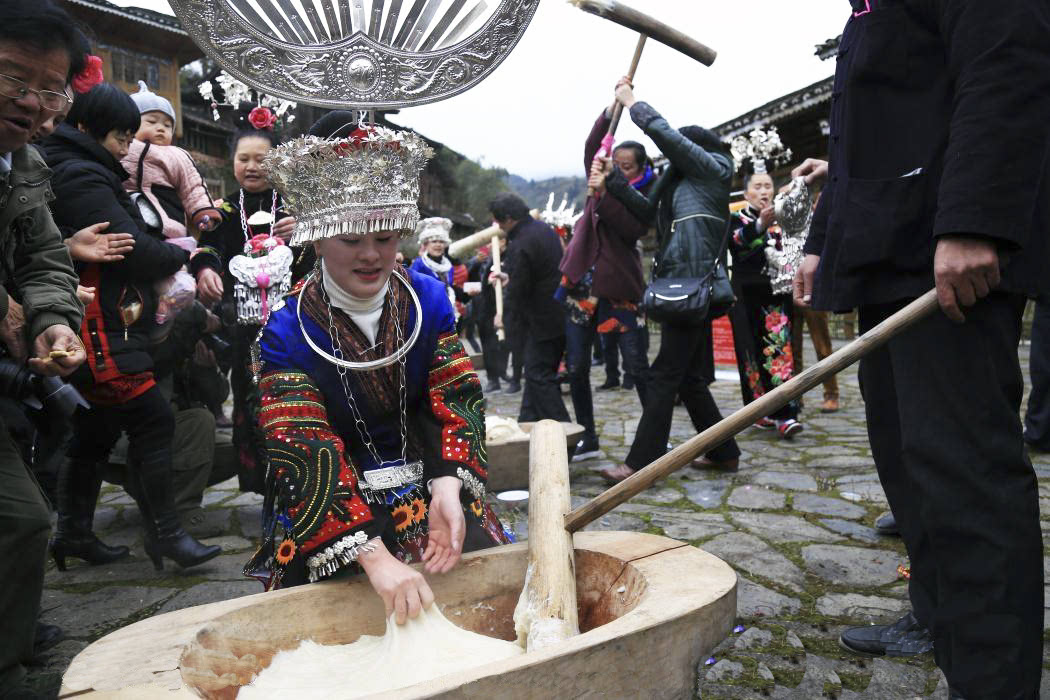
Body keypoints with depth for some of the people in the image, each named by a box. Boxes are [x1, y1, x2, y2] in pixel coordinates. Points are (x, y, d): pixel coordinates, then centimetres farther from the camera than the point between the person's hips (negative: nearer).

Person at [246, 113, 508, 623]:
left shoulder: (428, 299, 0)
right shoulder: (288, 331, -11)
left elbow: (456, 400, -5)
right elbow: (304, 456, -20)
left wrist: (448, 487, -25)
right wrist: (375, 556, -33)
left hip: (427, 487, 3)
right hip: (326, 513, -2)